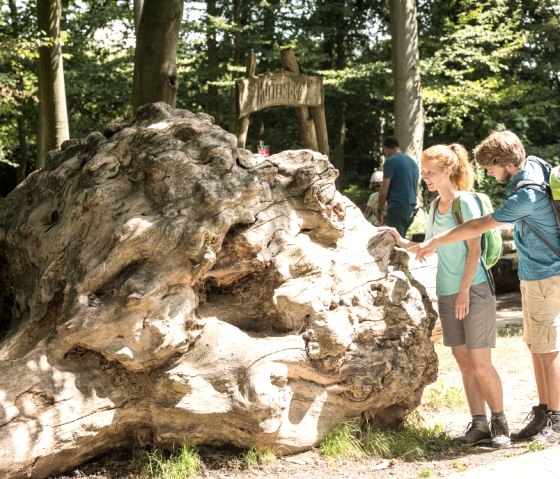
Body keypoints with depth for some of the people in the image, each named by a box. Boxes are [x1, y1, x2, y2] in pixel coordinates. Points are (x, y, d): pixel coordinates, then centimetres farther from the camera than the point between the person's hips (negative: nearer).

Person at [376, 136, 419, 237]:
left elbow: (384, 191, -10)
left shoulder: (390, 161, -8)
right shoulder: (412, 162, 16)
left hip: (397, 208, -8)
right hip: (411, 209, 8)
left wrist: (379, 210, 0)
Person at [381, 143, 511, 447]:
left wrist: (464, 291, -15)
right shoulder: (434, 206, 12)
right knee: (464, 363, 6)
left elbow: (474, 249, -12)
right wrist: (402, 242, 3)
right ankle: (479, 425, 11)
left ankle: (499, 422, 8)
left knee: (481, 364, -5)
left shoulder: (465, 202, -9)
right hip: (447, 294, 7)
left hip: (474, 291, -7)